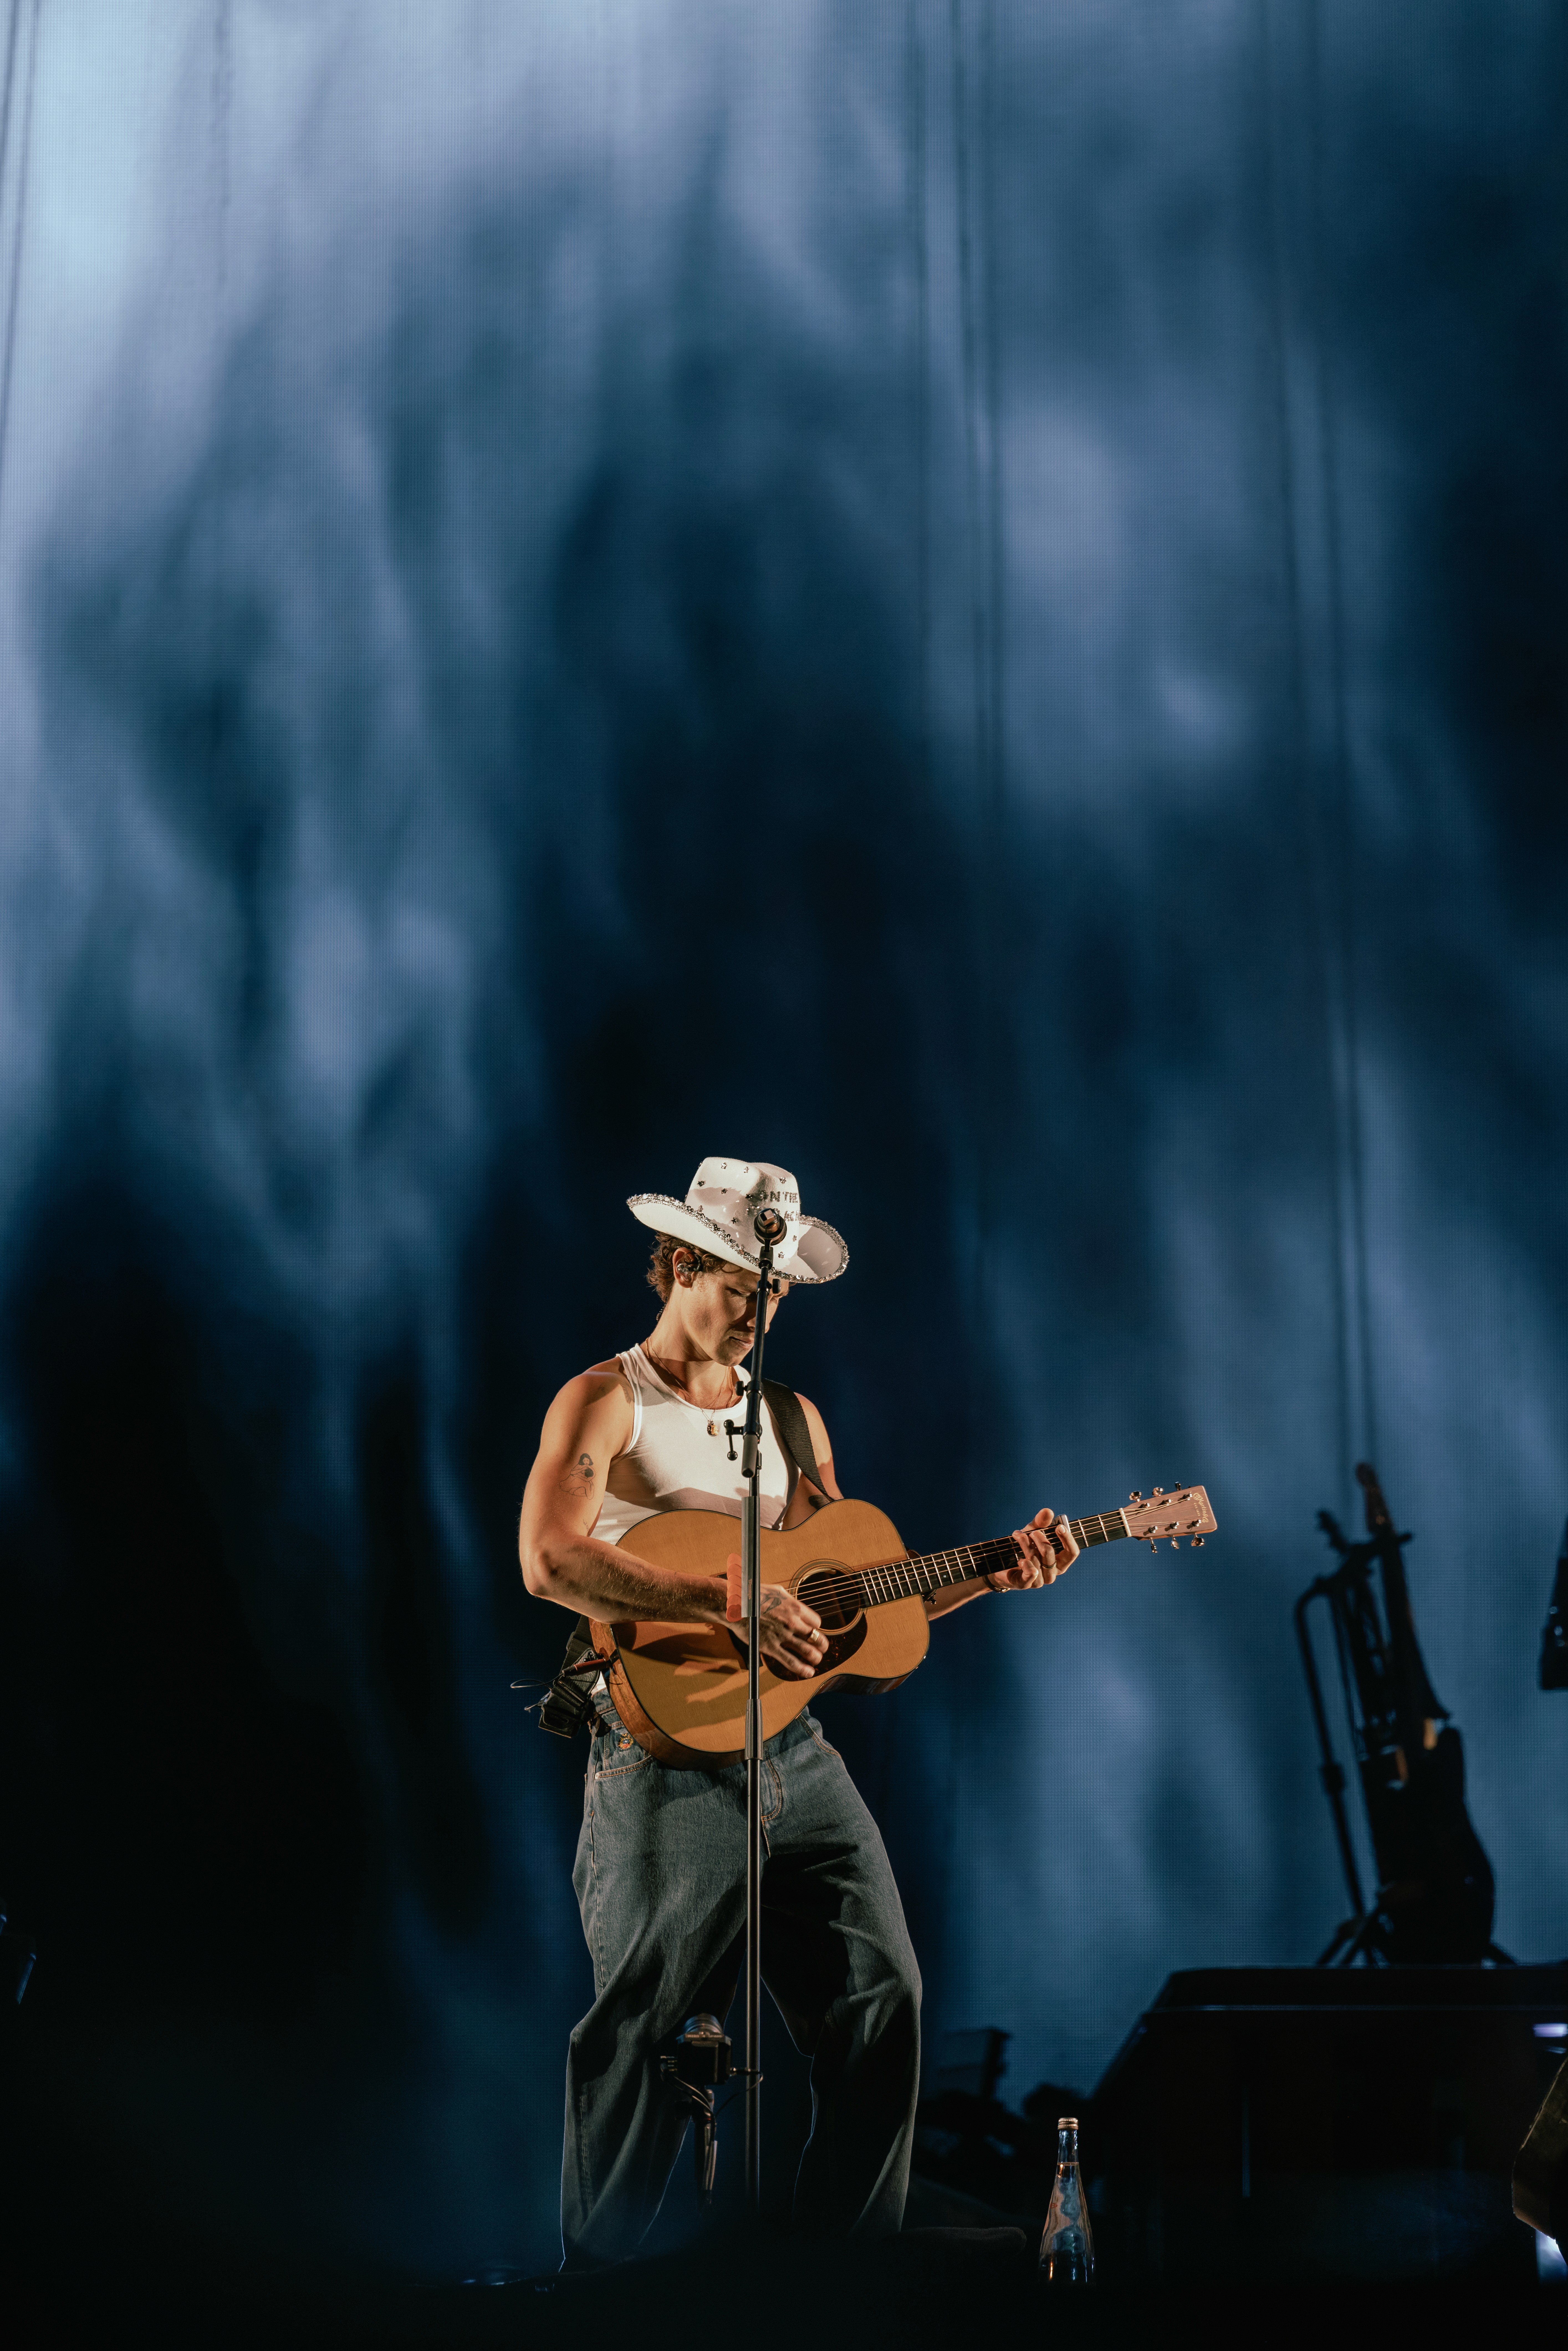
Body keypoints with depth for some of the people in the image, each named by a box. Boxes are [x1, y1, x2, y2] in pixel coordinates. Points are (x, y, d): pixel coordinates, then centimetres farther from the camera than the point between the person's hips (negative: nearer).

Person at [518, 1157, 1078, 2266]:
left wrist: (992, 1576, 6)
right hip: (667, 1754, -6)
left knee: (884, 2005, 5)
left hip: (794, 1749, 7)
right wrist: (729, 1601, -24)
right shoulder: (606, 1402, -2)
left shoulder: (793, 1418, 19)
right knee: (641, 2038, -5)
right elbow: (549, 1559, -20)